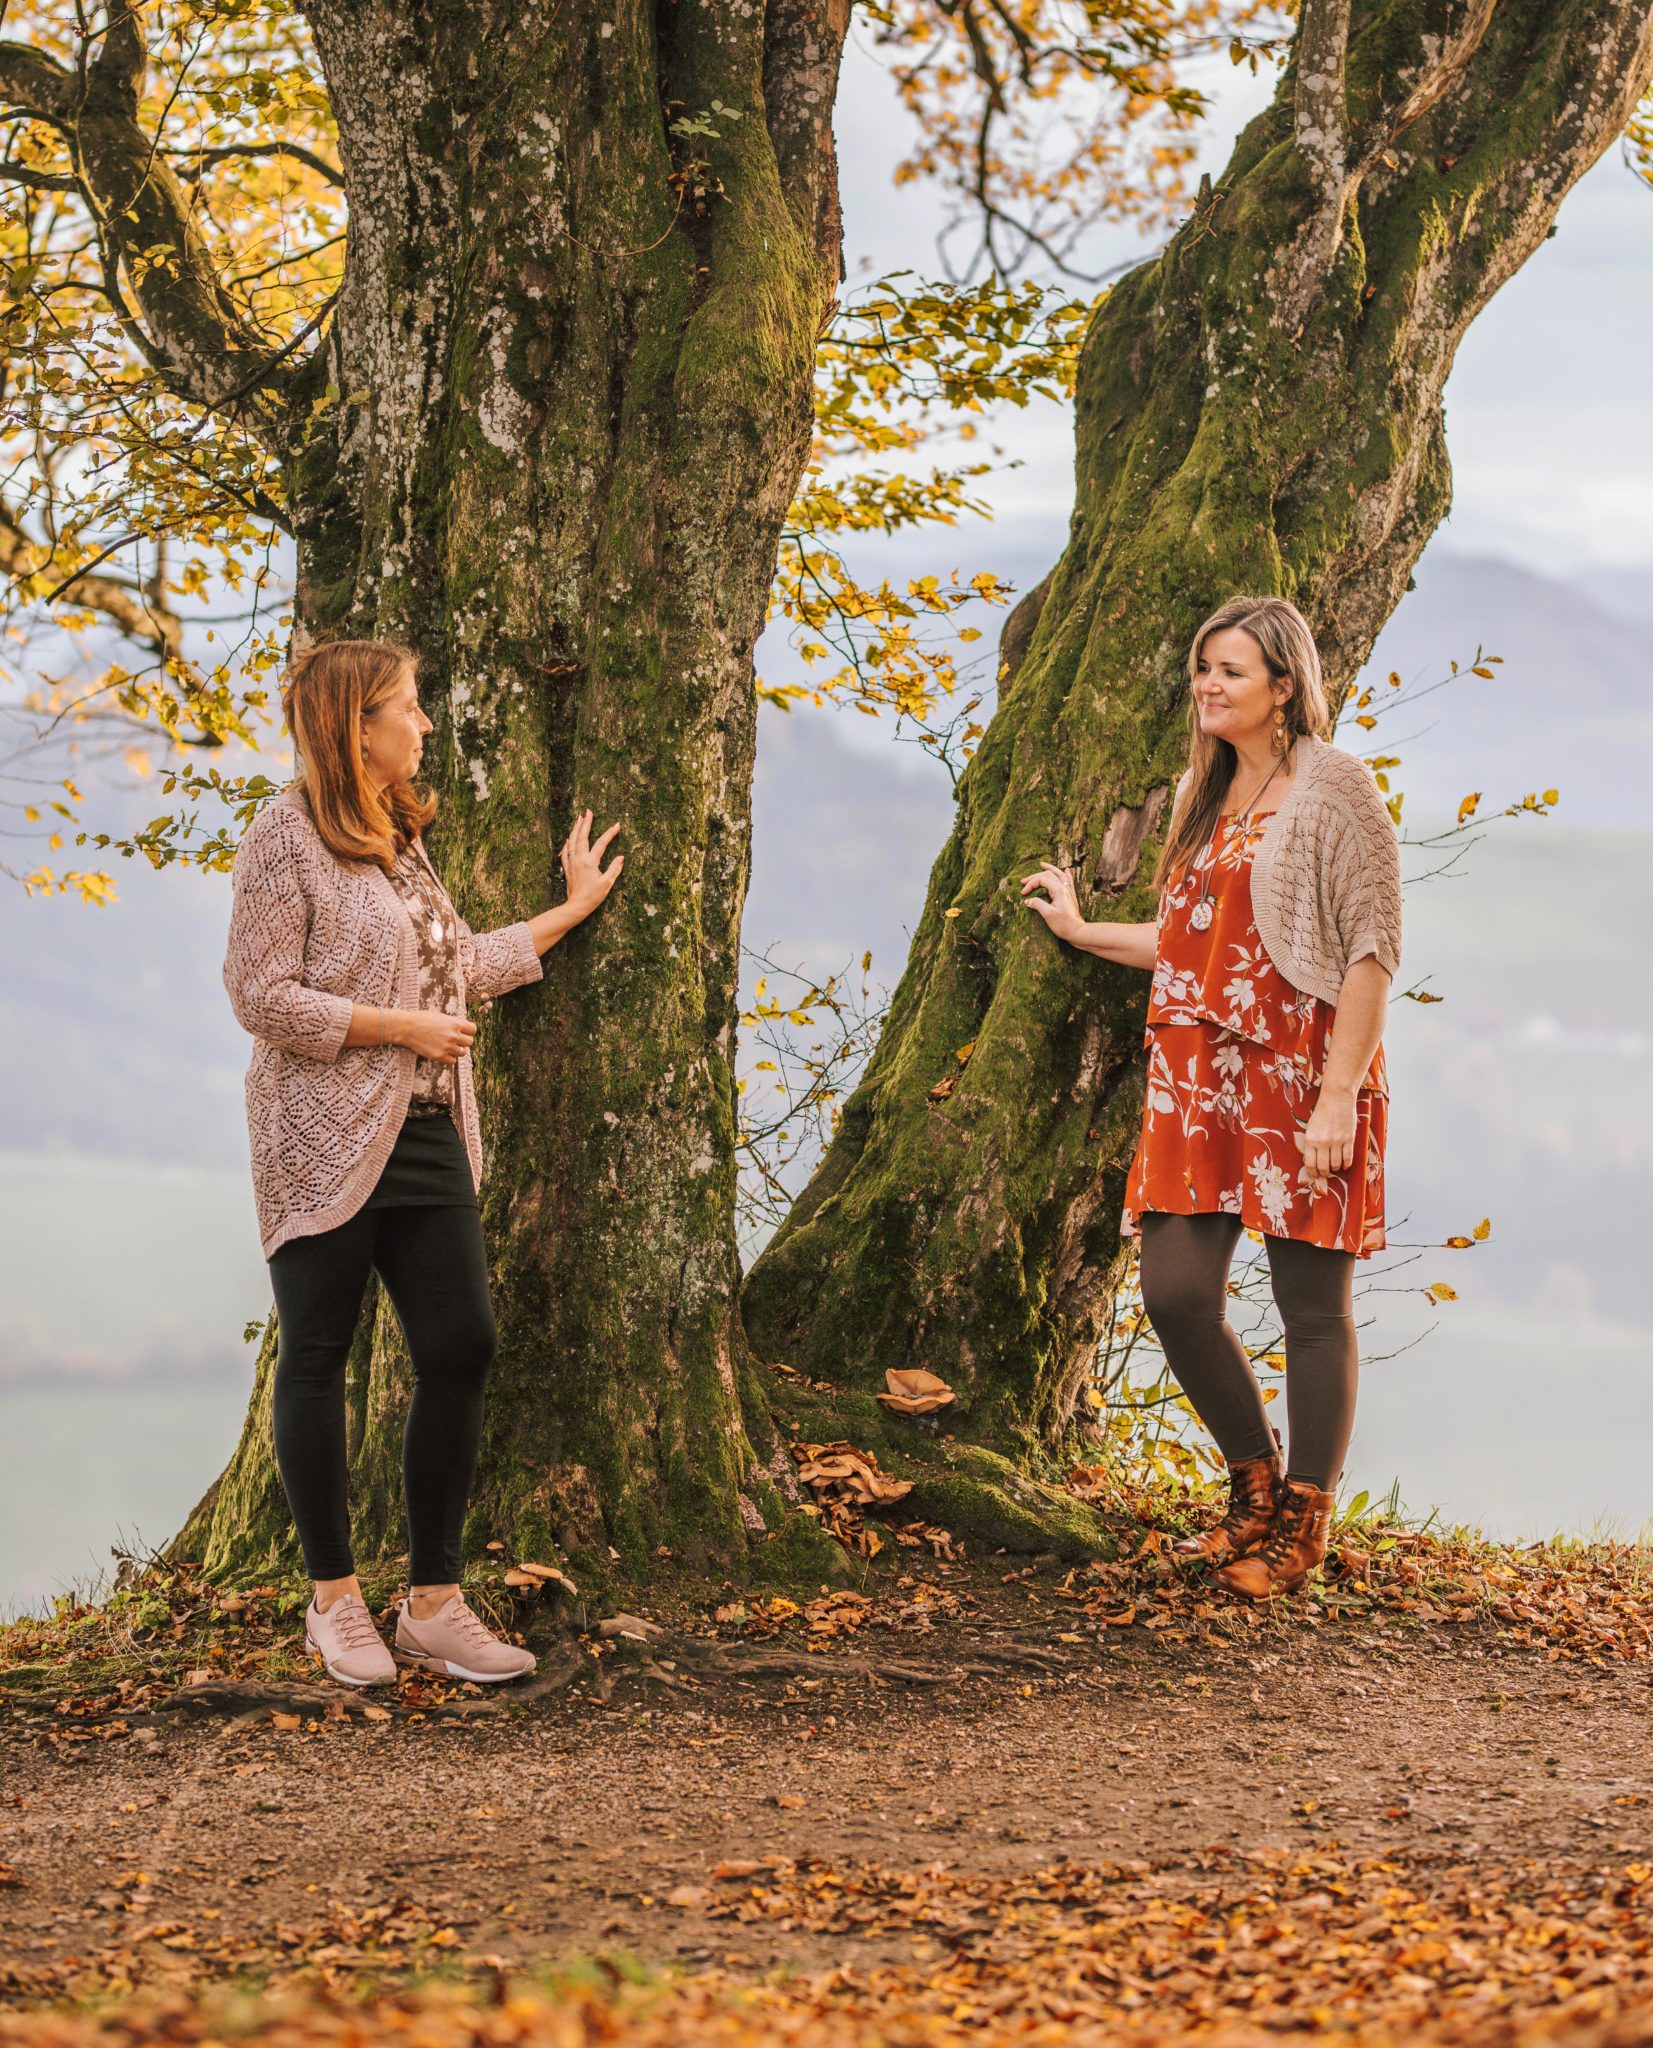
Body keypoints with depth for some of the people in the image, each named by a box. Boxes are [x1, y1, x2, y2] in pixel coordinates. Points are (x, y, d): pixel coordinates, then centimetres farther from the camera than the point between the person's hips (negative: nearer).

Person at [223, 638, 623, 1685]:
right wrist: (401, 1027, -13)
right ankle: (337, 1599, 13)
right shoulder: (288, 839, -10)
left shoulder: (397, 837, 17)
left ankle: (435, 1602, 10)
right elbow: (261, 994, -14)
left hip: (425, 1137, 8)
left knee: (462, 1346, 1)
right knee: (318, 1356, 2)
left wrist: (575, 907, 31)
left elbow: (464, 963, 26)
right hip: (327, 1140, -8)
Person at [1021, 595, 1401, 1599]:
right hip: (1198, 1080, 7)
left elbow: (1373, 947, -11)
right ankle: (1255, 1485, 21)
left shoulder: (1333, 786, -6)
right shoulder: (1206, 793, 17)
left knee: (1312, 1306, 0)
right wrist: (1082, 930, 34)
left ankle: (1302, 1524, 12)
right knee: (1177, 1291, 0)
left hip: (1300, 1074, -7)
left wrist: (1340, 1093, -17)